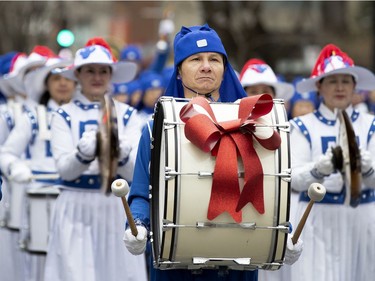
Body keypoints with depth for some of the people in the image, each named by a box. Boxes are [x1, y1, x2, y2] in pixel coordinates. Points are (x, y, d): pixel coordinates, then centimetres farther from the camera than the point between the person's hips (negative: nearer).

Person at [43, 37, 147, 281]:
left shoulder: (127, 114, 7)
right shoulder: (65, 115, 3)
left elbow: (133, 172, -5)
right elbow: (64, 169, -10)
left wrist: (121, 154, -27)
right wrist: (84, 153, -31)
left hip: (117, 209, 1)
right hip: (77, 209, -1)